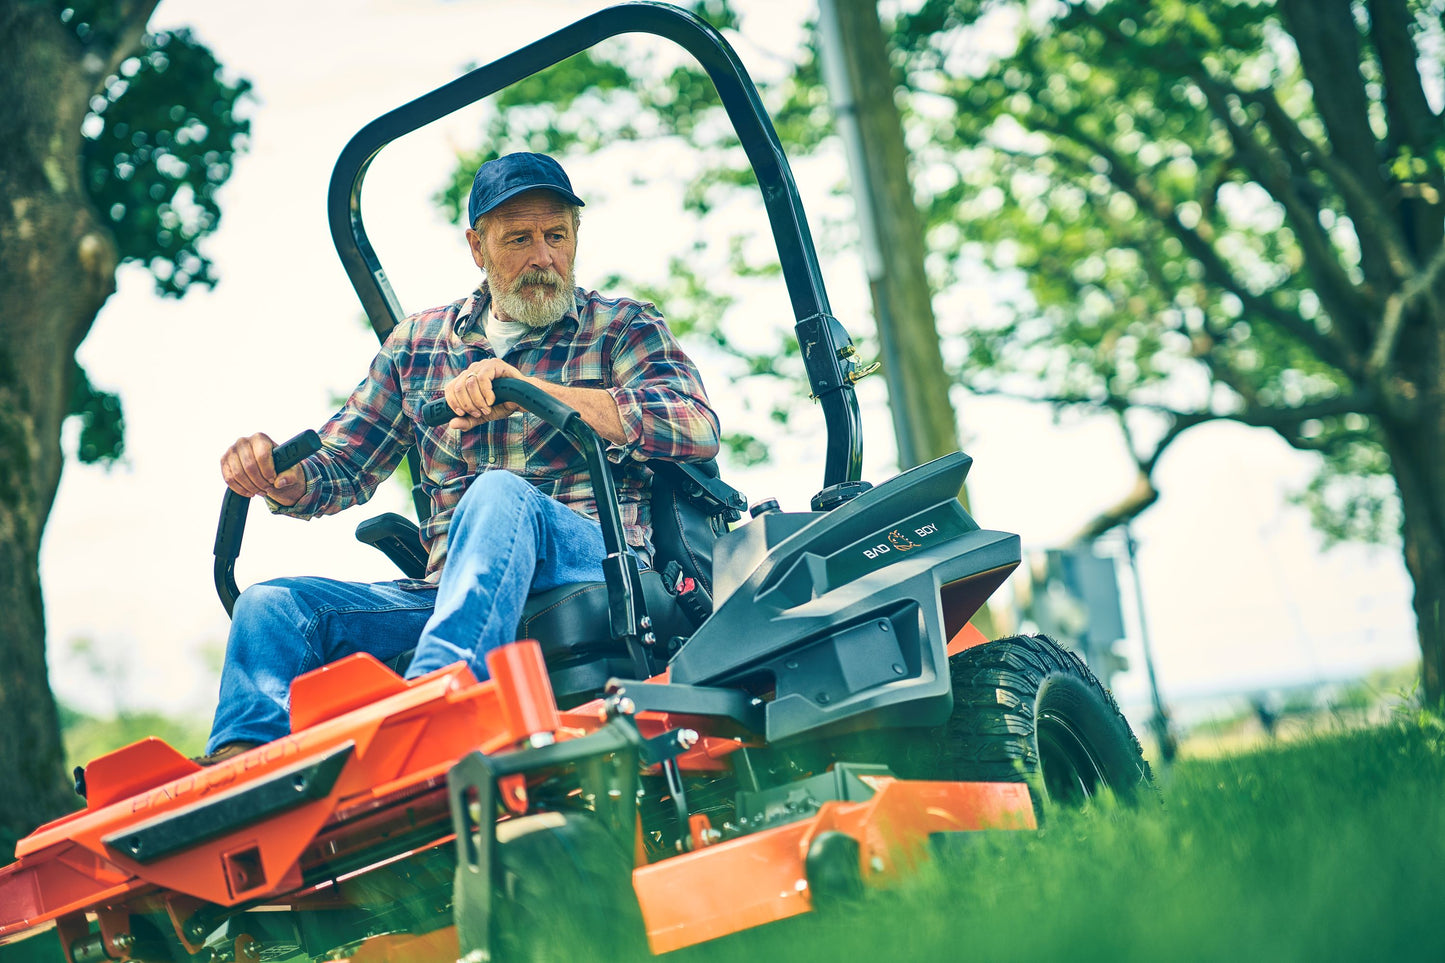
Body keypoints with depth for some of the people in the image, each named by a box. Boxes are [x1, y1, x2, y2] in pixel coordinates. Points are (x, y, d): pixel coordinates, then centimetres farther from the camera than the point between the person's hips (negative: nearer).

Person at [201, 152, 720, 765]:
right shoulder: (419, 341, 21)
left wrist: (531, 389, -18)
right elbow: (336, 471, 25)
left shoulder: (623, 329, 10)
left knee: (500, 494, -35)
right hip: (449, 592, 4)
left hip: (592, 566, -4)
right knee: (272, 604, -15)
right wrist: (272, 472, -2)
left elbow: (698, 428, -10)